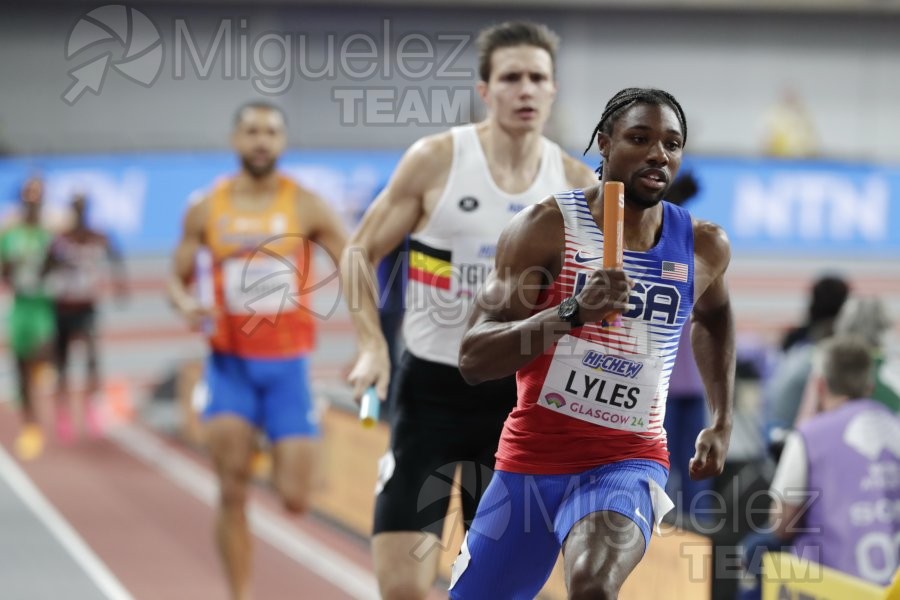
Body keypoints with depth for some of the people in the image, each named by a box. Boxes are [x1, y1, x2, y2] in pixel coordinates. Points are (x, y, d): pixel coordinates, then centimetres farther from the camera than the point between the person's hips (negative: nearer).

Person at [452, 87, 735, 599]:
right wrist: (573, 312, -32)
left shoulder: (704, 247, 0)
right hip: (530, 459, 0)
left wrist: (723, 422, 19)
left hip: (628, 461, 0)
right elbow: (473, 359, -18)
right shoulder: (547, 227, -12)